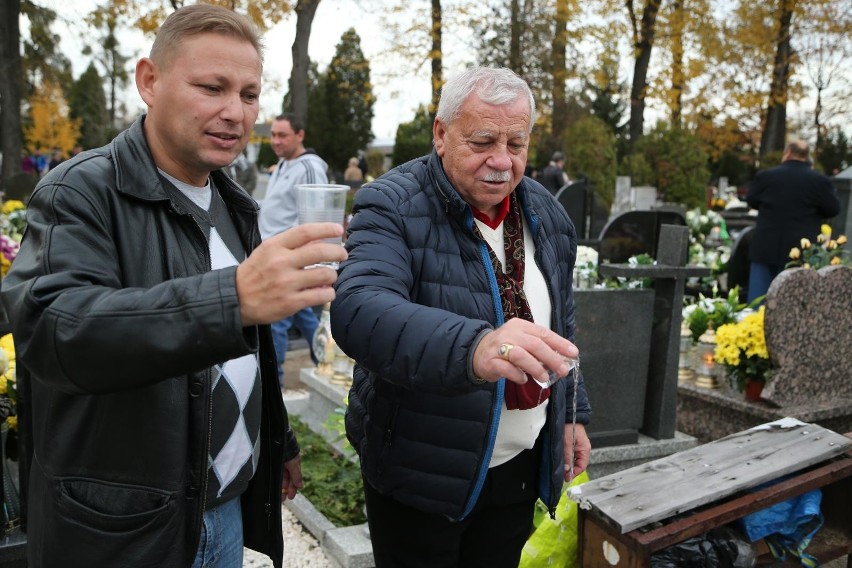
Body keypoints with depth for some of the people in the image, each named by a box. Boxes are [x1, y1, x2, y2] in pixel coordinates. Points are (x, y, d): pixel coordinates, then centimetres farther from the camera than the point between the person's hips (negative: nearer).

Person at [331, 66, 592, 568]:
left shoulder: (548, 214, 3)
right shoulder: (393, 207, -18)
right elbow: (359, 310, -36)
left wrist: (572, 413, 15)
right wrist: (473, 347, -52)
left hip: (521, 465, 6)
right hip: (423, 473, -5)